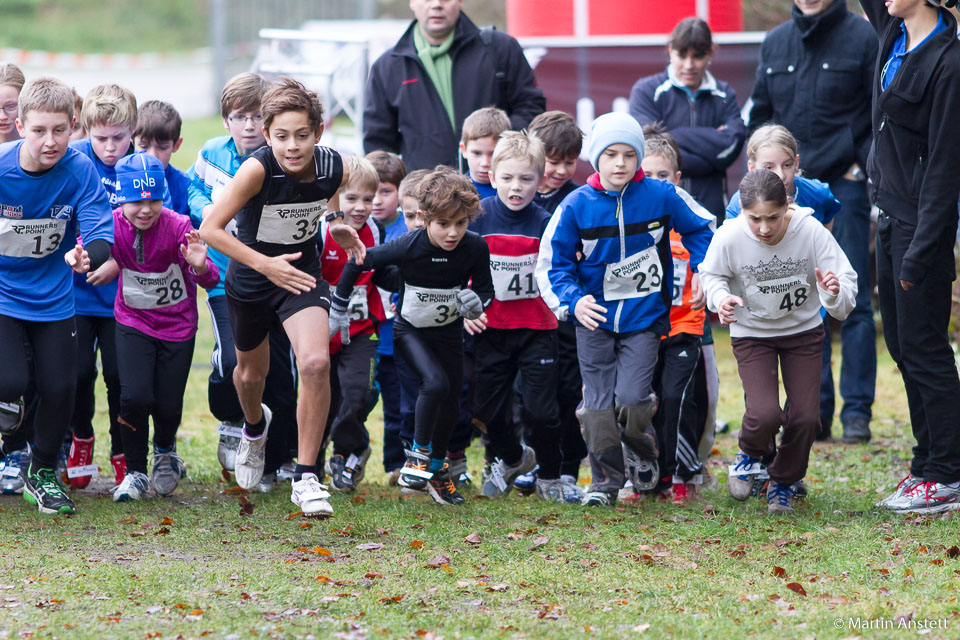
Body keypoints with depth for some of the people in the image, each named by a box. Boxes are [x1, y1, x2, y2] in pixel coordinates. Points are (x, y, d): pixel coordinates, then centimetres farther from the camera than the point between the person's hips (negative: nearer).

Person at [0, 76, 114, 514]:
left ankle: (42, 473, 25)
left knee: (60, 389, 1)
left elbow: (101, 237, -19)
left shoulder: (80, 172, -15)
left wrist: (84, 256, -40)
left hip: (52, 299, 2)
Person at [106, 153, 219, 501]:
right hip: (134, 323, 1)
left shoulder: (178, 226, -22)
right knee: (135, 397, -17)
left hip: (177, 325, 0)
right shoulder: (113, 225, -16)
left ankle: (165, 450, 39)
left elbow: (210, 280, -24)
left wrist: (200, 266, -48)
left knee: (168, 407, 1)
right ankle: (135, 472, 7)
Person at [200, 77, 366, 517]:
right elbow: (210, 229, -28)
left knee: (315, 364, -24)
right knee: (252, 372, 21)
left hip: (301, 273, 1)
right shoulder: (257, 169, -31)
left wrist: (336, 222, -13)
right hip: (250, 279, -1)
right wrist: (266, 265, -32)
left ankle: (306, 477, -12)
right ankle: (254, 426, 60)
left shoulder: (334, 168, -20)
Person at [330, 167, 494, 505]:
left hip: (449, 331, 4)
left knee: (451, 403, 8)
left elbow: (485, 289, -5)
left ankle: (437, 467, 30)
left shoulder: (475, 248, -21)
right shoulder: (408, 246, -29)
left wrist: (477, 302, -30)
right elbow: (357, 263, -15)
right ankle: (417, 456, -9)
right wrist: (338, 309, -7)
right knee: (435, 382, -26)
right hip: (410, 330, -4)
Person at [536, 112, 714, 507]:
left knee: (630, 400, -12)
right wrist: (572, 300, -17)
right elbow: (552, 263, -2)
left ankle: (642, 448, 21)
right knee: (599, 406, 0)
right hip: (594, 318, 1)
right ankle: (606, 479, 18)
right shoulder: (576, 206, -8)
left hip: (644, 315, -1)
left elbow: (701, 228, 12)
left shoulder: (662, 197, -7)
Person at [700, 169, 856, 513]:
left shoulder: (811, 232, -26)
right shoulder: (729, 238, -25)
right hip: (751, 333, -1)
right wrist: (721, 298, -23)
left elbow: (848, 283, -20)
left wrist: (835, 294, -43)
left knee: (805, 417, -6)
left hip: (803, 330, 1)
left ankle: (783, 482, 24)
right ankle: (754, 452, 19)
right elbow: (710, 274, -3)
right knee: (765, 415, -19)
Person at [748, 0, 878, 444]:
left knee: (852, 300, -4)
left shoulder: (862, 37, -4)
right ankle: (815, 411, 10)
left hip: (845, 186, -5)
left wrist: (862, 165, -9)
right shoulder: (776, 44, 11)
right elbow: (760, 113, 20)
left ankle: (857, 411, 0)